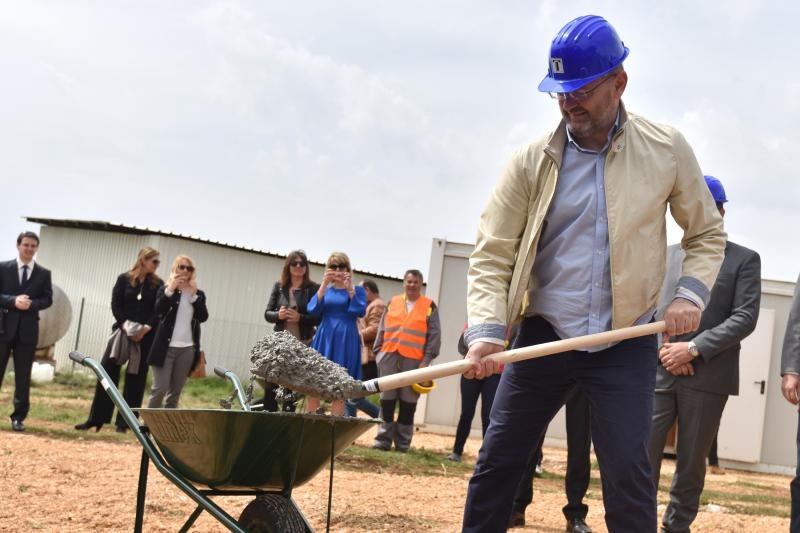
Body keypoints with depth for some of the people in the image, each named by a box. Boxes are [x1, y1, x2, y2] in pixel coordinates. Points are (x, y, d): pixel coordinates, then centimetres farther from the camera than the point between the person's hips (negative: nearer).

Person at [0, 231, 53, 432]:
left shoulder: (44, 273, 7)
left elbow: (47, 299, 3)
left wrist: (31, 304, -15)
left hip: (28, 329, 1)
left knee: (23, 377, 4)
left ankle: (18, 417, 9)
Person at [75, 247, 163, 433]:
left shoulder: (158, 284, 4)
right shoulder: (124, 279, 3)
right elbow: (115, 305, -2)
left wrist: (146, 329, -16)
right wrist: (125, 326, -14)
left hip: (146, 336, 1)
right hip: (123, 331, 0)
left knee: (136, 378, 2)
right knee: (107, 371, -5)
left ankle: (123, 422, 7)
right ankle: (96, 419, 1)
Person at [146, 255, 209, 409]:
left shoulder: (198, 294, 11)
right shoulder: (166, 290, 5)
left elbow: (203, 317, -2)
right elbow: (158, 309, -13)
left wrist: (194, 295, -10)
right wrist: (170, 290, -21)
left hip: (187, 349, 3)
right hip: (166, 347, -3)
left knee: (175, 391, 6)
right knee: (160, 388, -9)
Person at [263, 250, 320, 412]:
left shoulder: (314, 288, -2)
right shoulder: (279, 286, 9)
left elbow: (320, 318, -7)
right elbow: (267, 314, 9)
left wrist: (300, 318, -20)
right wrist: (278, 315, -12)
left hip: (302, 344, -3)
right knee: (271, 384, -2)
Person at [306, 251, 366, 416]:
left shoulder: (357, 290, 7)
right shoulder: (324, 290, 15)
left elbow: (360, 311, -9)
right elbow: (312, 310, -2)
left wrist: (350, 288, -16)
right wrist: (324, 284, -9)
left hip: (345, 341, -3)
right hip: (323, 339, 3)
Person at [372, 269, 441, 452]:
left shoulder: (429, 306, 6)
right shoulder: (393, 303, 14)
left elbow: (434, 336, 1)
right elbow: (382, 330, 16)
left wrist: (426, 360, -7)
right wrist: (378, 352, 8)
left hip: (414, 360, -2)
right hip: (389, 357, 3)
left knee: (408, 402, -1)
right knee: (387, 399, 2)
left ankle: (402, 442, 5)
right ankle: (384, 438, 7)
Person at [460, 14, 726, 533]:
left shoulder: (667, 150, -3)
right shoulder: (532, 161, -4)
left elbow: (707, 234, 9)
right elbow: (493, 254, -5)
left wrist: (691, 294, -9)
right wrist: (486, 331, -19)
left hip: (626, 342, -1)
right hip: (543, 335, 1)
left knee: (627, 471, -6)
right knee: (497, 461, 5)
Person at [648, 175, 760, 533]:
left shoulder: (744, 260, 6)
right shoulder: (665, 255, 16)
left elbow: (745, 318, -5)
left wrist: (693, 348, -13)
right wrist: (662, 348, -8)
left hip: (707, 376, -2)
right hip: (657, 372, 2)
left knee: (691, 463, 7)